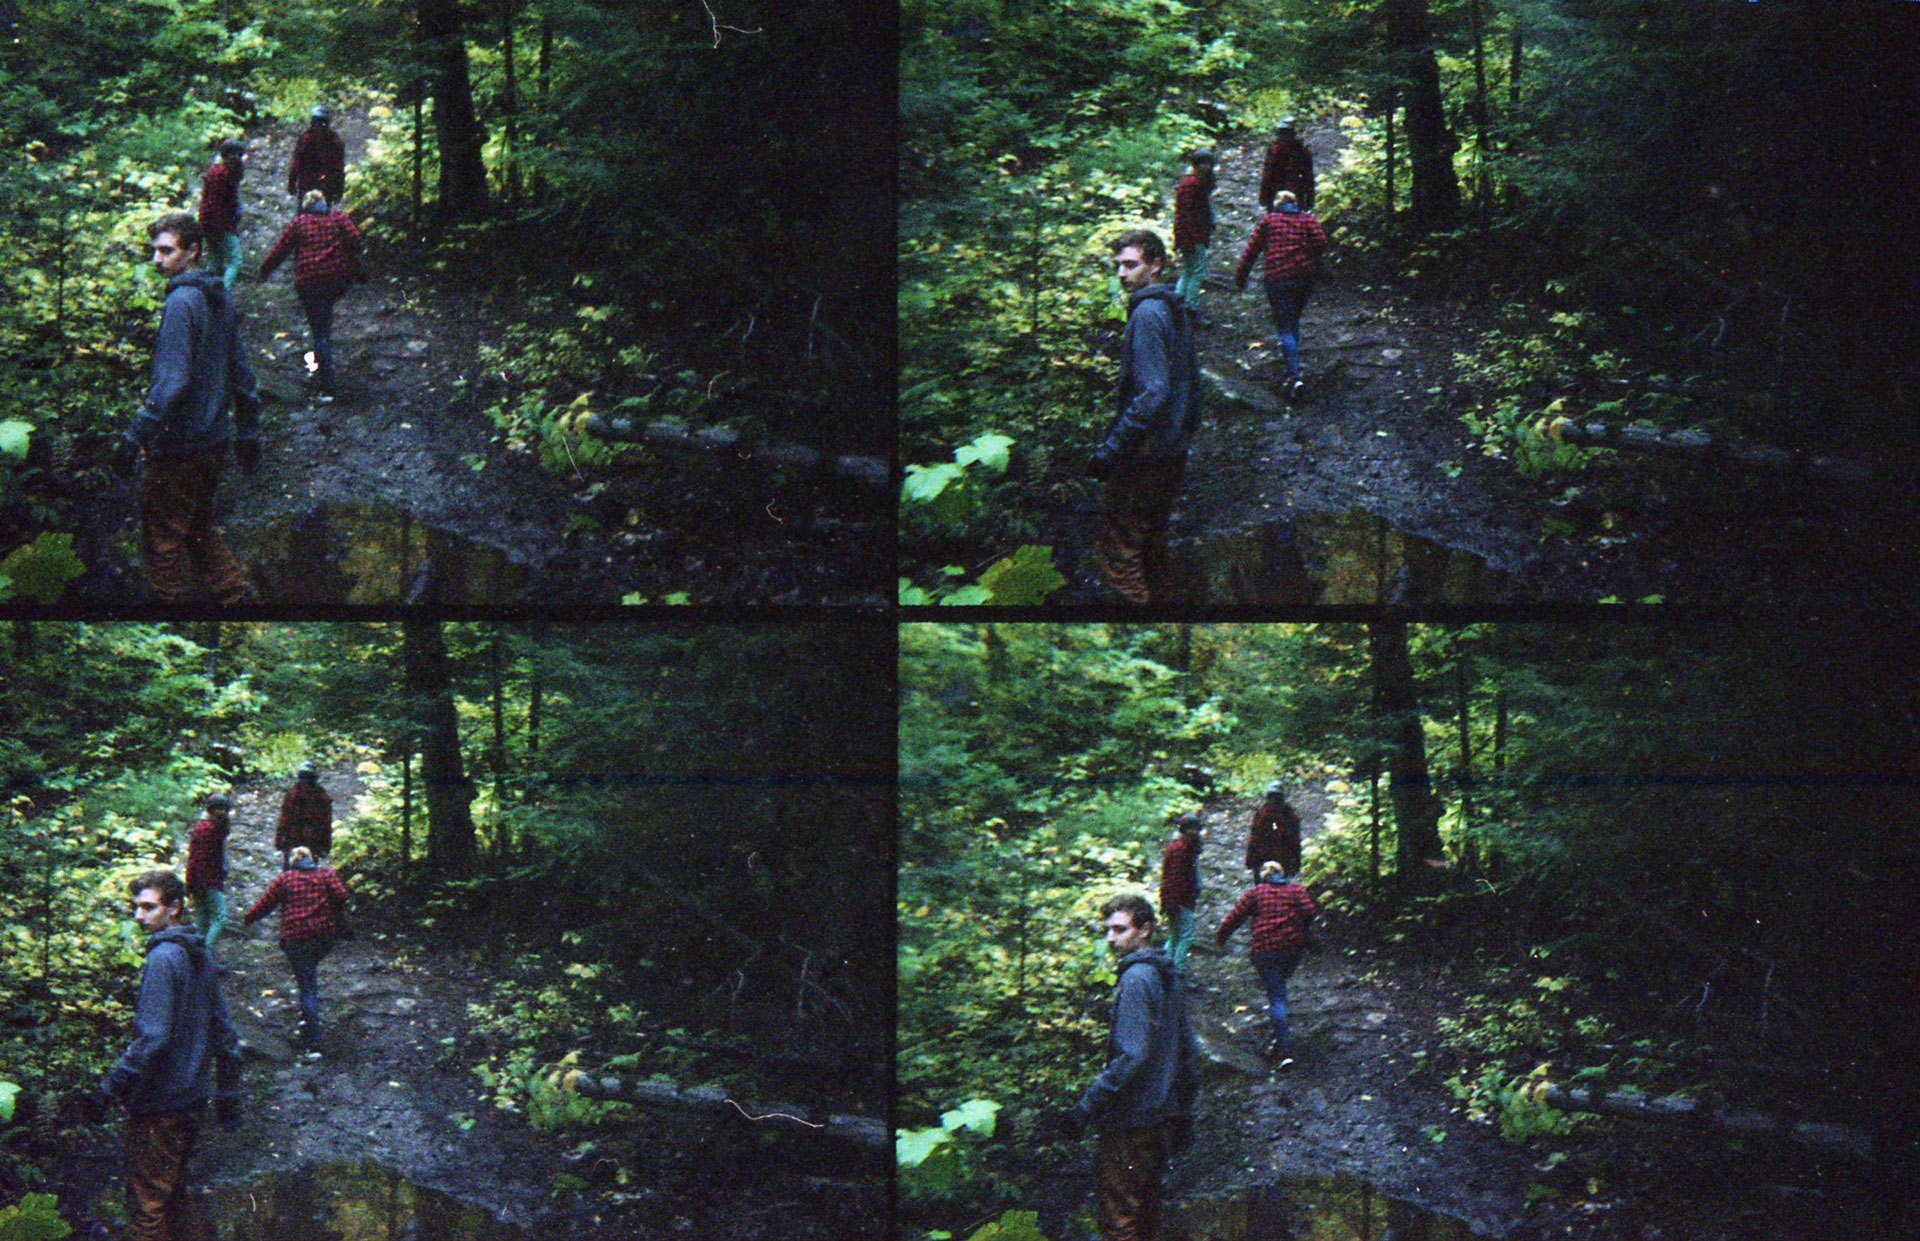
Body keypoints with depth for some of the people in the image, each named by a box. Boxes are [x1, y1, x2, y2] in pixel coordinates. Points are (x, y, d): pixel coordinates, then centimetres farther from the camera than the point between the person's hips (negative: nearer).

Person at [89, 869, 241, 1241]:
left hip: (159, 1105, -9)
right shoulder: (200, 957, 10)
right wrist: (227, 1092, 22)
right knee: (174, 1193, 18)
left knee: (146, 1200, -3)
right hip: (193, 1099, 9)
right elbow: (223, 1031, 16)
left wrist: (111, 1087, -19)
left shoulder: (163, 959, -18)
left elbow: (152, 1038, -24)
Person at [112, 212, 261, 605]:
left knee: (162, 539, 1)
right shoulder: (219, 299, 10)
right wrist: (248, 434, 24)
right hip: (213, 442, 9)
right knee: (200, 529, 20)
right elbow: (242, 375, 17)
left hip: (178, 445, -9)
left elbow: (172, 381, -23)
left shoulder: (182, 302, -17)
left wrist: (135, 437, -21)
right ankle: (238, 597, 17)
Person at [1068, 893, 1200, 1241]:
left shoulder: (1136, 979, -16)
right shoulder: (1167, 976, 13)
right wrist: (1183, 1111, 26)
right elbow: (1188, 1050, 19)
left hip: (1131, 1123, -10)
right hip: (1163, 1119, 10)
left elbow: (1132, 1057, -23)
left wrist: (1087, 1106, -20)